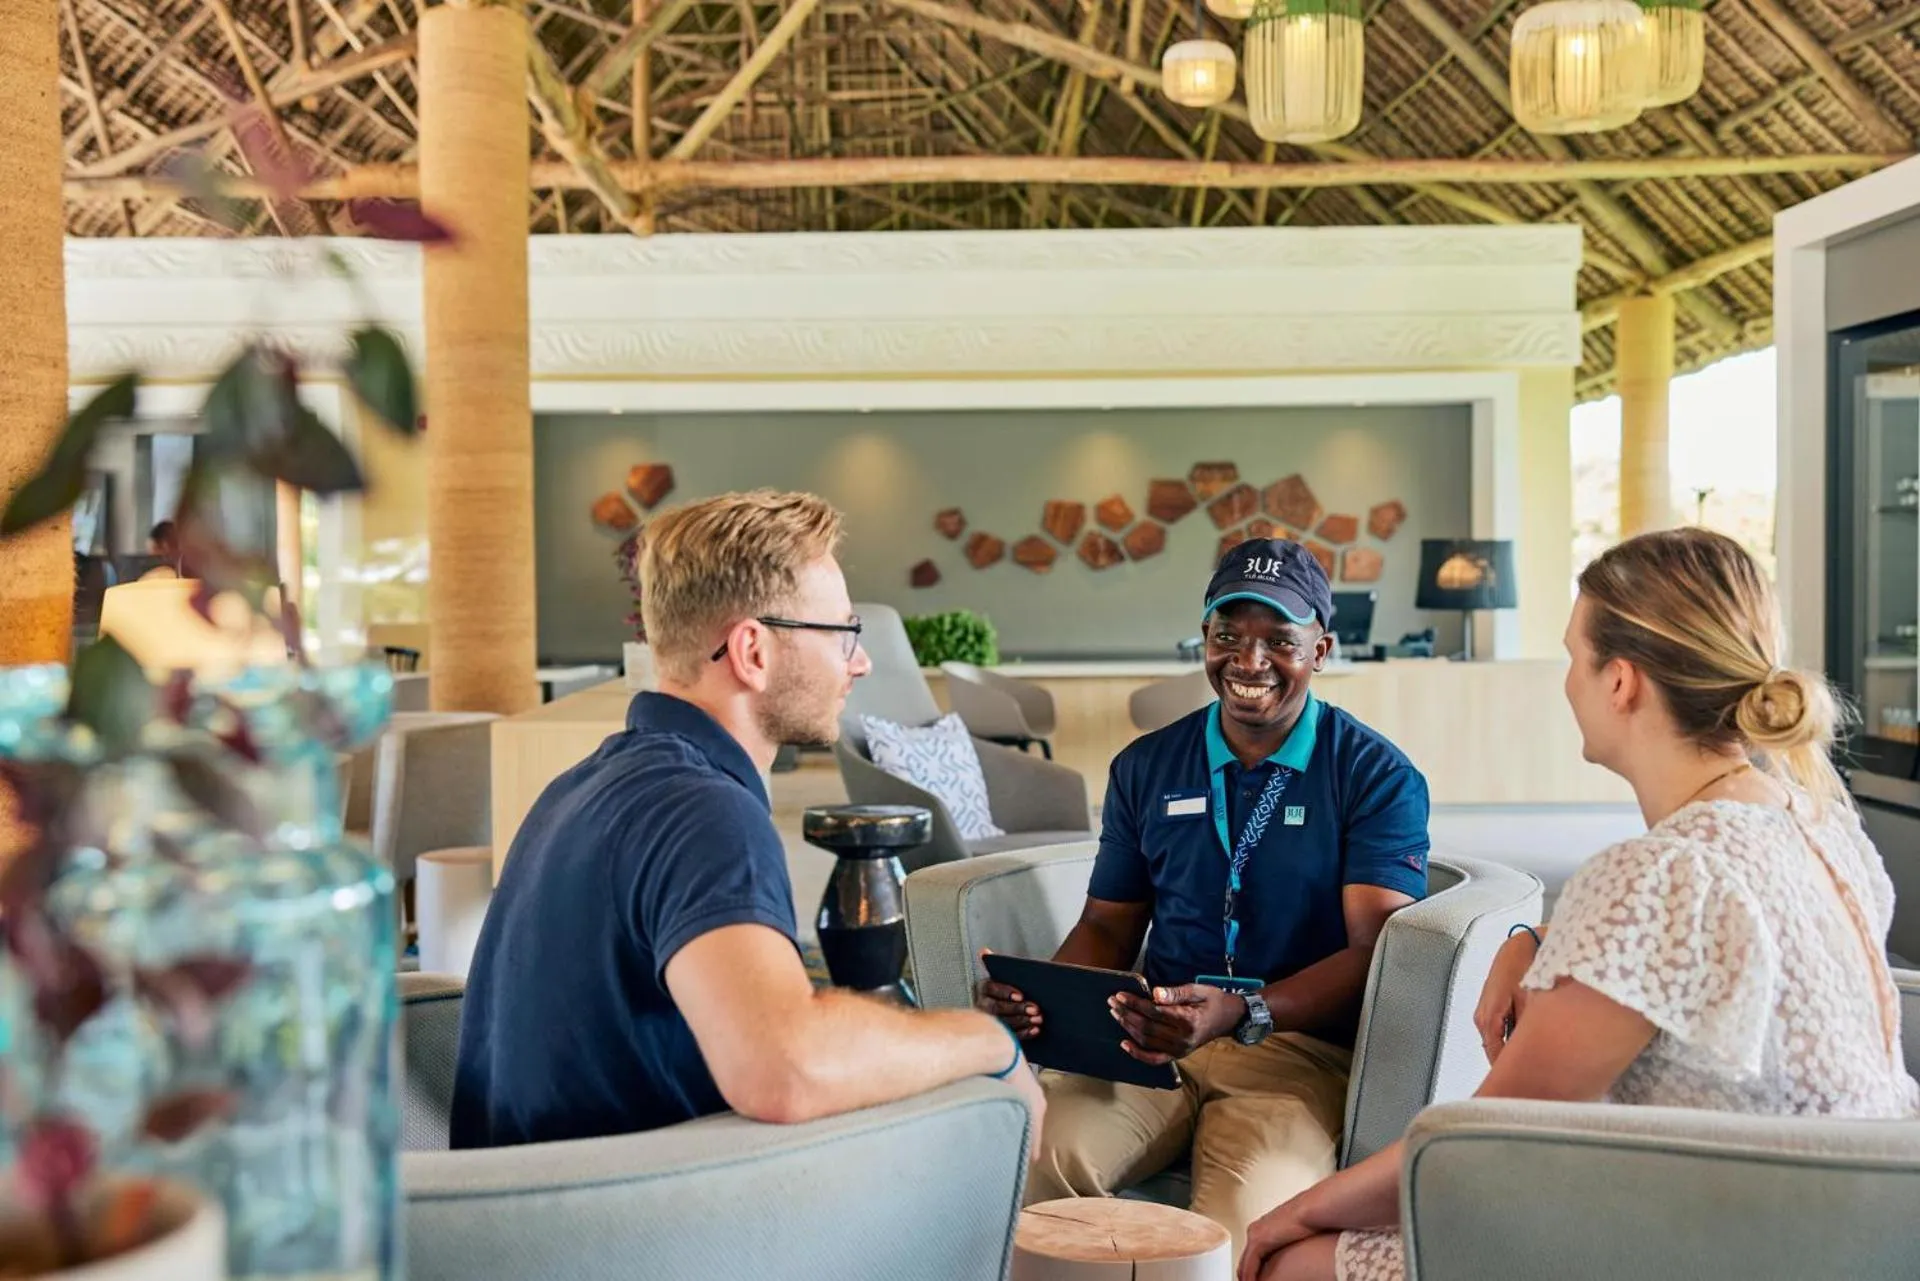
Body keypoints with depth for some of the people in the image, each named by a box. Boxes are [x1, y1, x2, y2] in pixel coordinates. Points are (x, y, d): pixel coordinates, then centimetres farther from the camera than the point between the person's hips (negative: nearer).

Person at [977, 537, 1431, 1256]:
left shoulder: (1377, 777, 2)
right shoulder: (1146, 769, 14)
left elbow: (1375, 951, -8)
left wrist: (1242, 1015, -26)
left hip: (1300, 1043, -2)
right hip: (1151, 1038, 3)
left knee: (1243, 1225, -33)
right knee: (1029, 1164, -27)